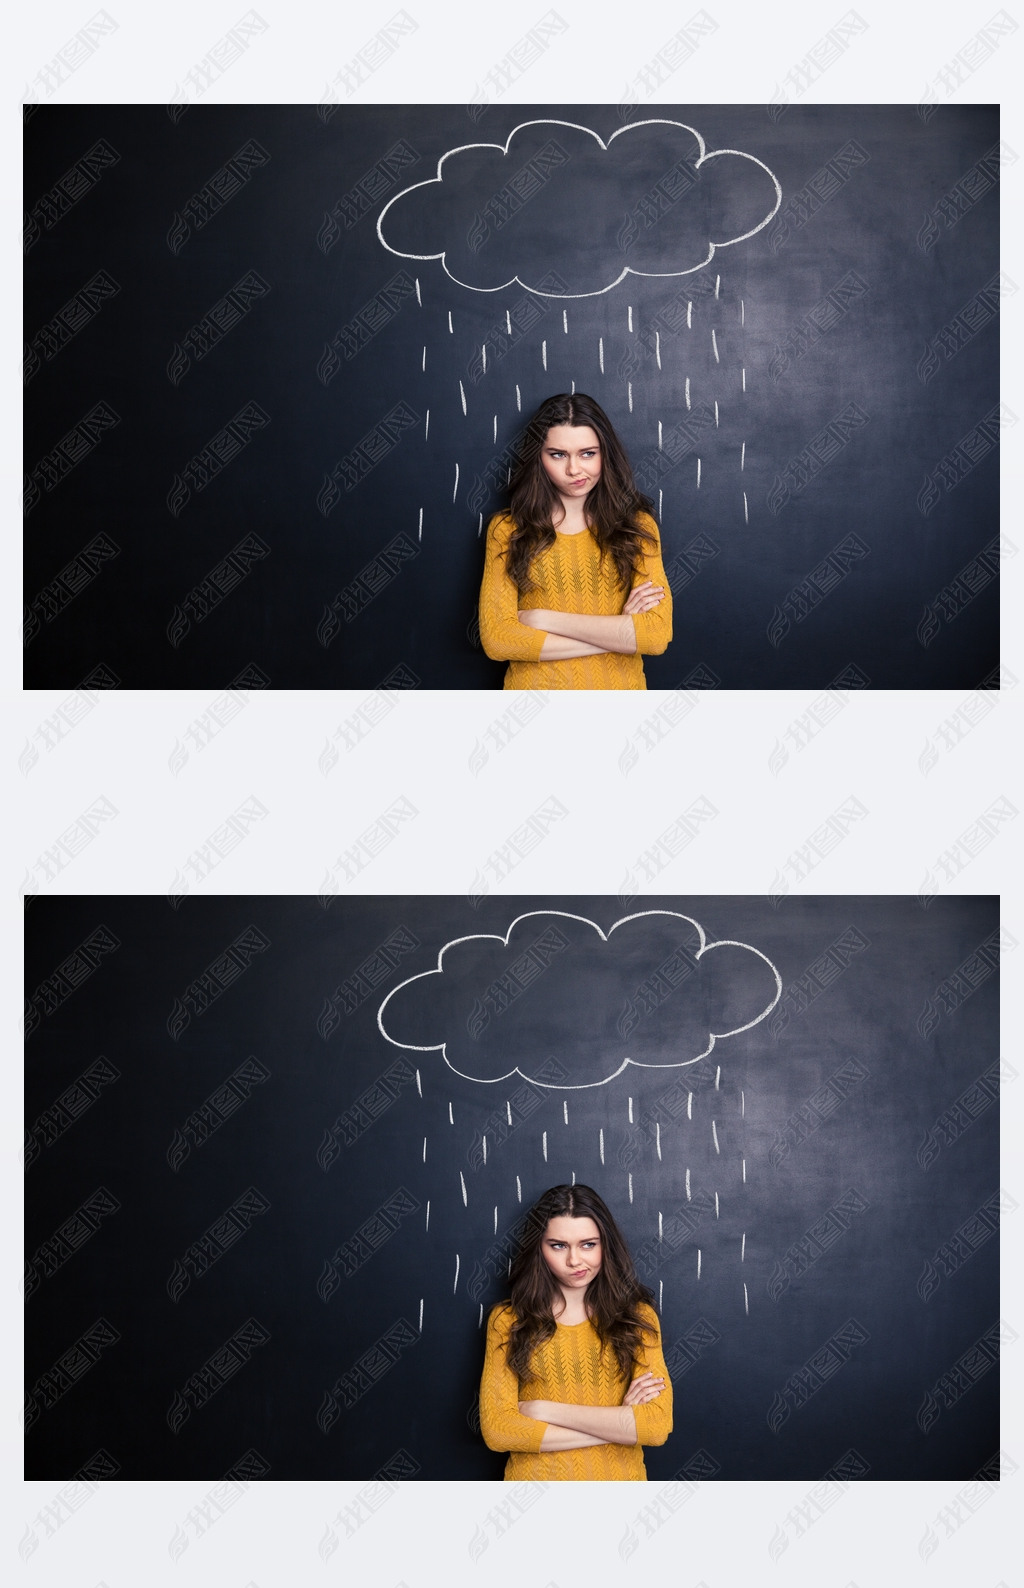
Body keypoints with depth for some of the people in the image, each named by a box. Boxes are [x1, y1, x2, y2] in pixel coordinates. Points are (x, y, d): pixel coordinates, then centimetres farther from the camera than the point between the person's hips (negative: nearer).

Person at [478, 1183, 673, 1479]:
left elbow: (658, 1425, -15)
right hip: (534, 1478, 0)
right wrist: (620, 1423, -18)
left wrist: (546, 1411, -17)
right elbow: (496, 1428, -15)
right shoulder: (508, 1320, -5)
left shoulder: (637, 1316, -4)